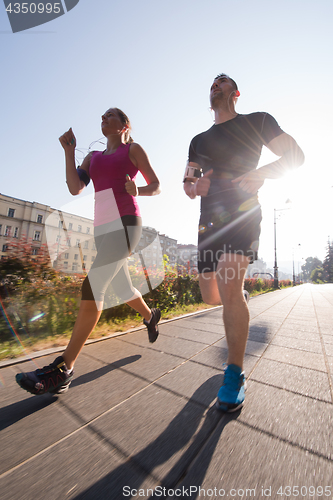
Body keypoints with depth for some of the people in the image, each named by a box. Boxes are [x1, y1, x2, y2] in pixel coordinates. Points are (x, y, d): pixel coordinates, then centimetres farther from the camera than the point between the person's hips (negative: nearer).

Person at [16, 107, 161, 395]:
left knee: (92, 287, -18)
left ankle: (63, 369, -9)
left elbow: (156, 186, 9)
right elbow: (75, 188, 11)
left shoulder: (133, 149, 14)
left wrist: (138, 191, -11)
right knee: (123, 291, 12)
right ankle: (151, 316, 40)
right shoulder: (93, 157, 27)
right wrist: (69, 150, 9)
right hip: (103, 228, 6)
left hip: (125, 223, -6)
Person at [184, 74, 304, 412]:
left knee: (228, 287, -24)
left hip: (241, 213, -4)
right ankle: (240, 298, 41)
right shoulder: (199, 140, 24)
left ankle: (235, 375, -5)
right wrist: (195, 186, -6)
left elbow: (295, 155, 7)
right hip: (208, 219, 5)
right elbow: (187, 185, 19)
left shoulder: (256, 121, 13)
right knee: (211, 297, 6)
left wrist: (262, 174, -13)